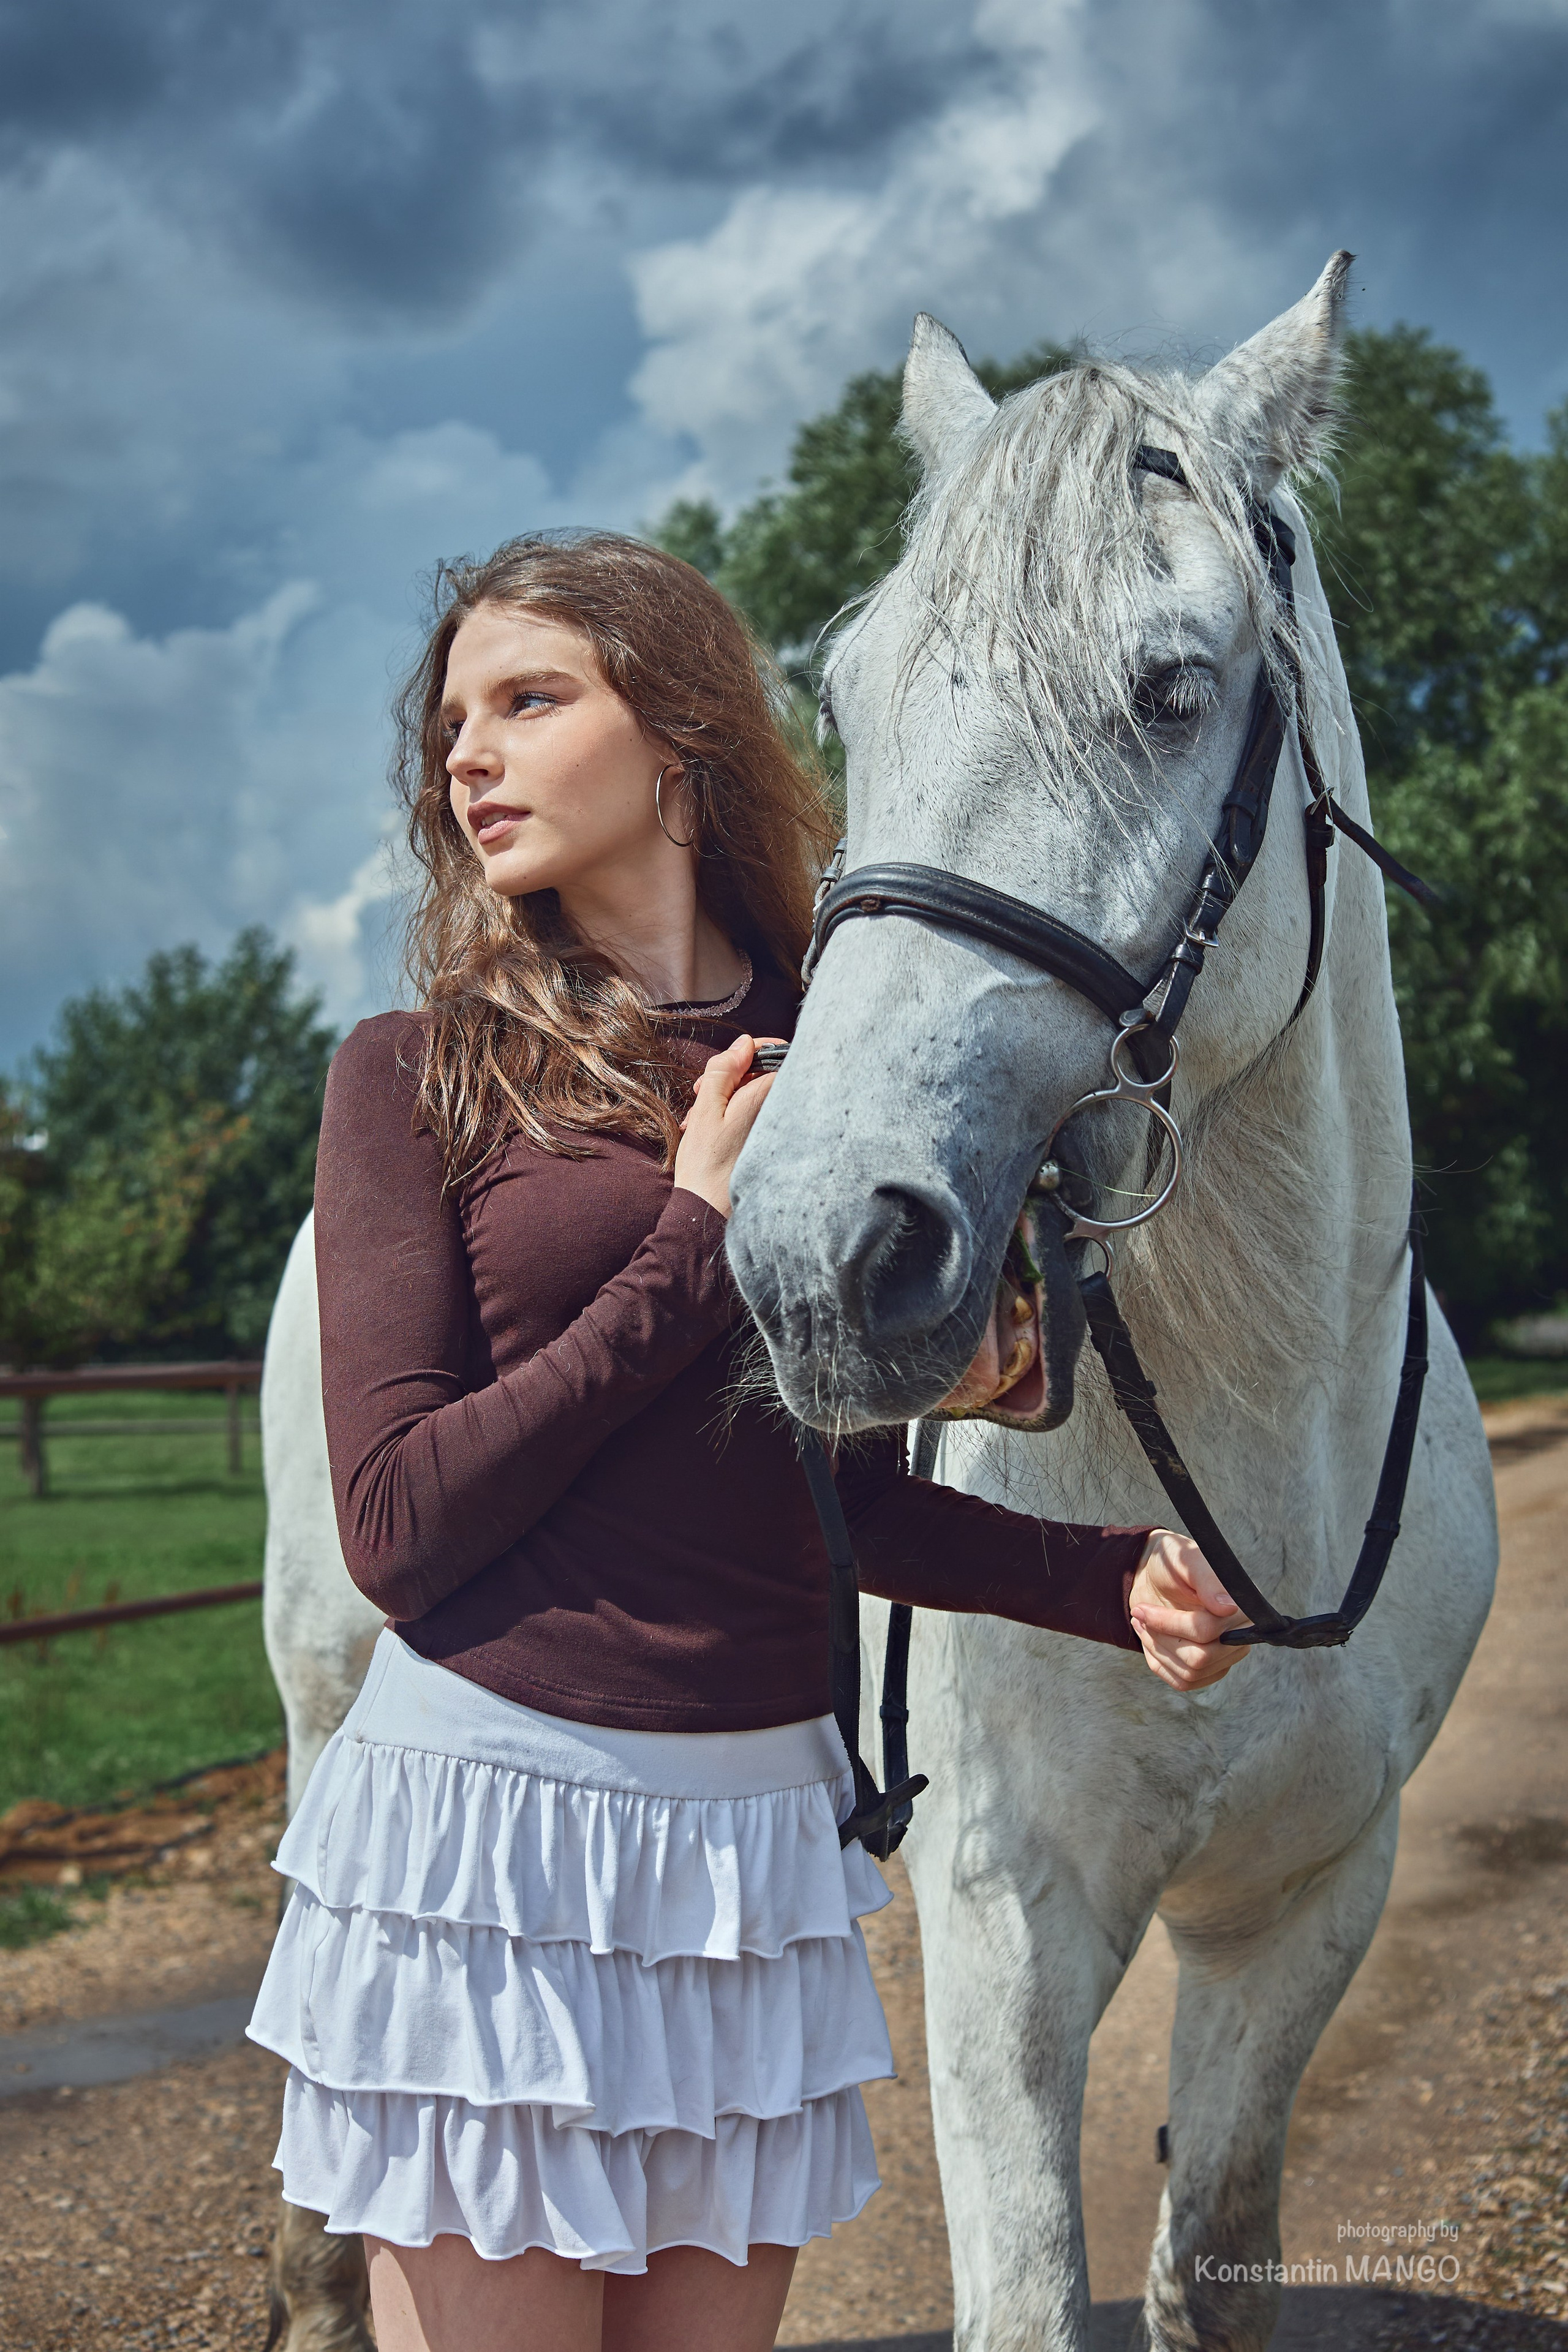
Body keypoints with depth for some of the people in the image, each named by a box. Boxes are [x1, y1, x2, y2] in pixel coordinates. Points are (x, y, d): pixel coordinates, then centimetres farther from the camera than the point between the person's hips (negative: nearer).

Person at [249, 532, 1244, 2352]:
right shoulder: (418, 1077, -3)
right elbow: (394, 1525, -11)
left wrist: (1116, 1581, -1)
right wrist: (696, 1244, -12)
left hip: (757, 1830, 4)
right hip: (490, 1808, -3)